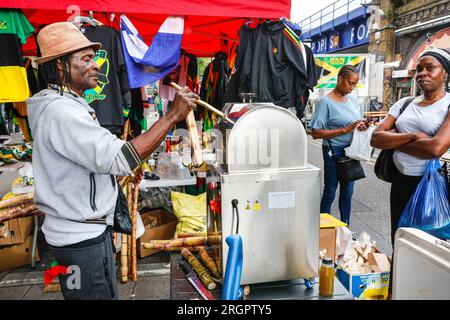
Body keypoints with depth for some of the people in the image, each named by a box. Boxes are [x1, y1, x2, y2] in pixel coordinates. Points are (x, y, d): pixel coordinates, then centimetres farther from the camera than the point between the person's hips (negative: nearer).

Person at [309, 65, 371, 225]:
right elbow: (316, 133, -18)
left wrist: (363, 125, -6)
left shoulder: (353, 99, 7)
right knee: (330, 192, 5)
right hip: (334, 152, -6)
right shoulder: (325, 102, -13)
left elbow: (359, 122, 19)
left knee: (347, 192, 15)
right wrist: (345, 130, -22)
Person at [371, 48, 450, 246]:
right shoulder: (404, 104, 7)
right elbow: (376, 139, -2)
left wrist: (394, 140, -10)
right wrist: (413, 136, -15)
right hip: (400, 181, 5)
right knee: (397, 242, 17)